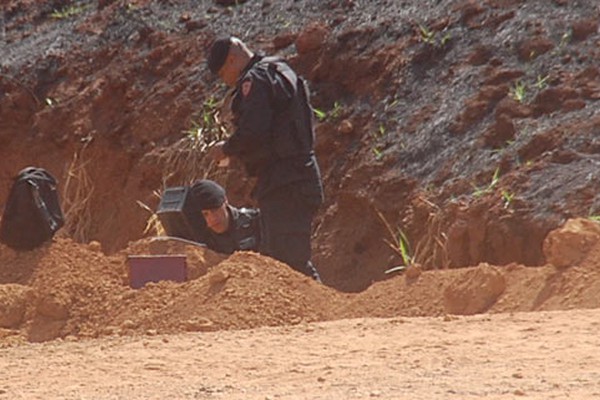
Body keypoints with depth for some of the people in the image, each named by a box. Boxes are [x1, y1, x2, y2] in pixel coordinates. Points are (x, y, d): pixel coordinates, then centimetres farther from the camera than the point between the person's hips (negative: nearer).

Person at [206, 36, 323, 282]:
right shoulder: (281, 71, 21)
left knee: (291, 261, -13)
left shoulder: (256, 80, -10)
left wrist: (228, 149, -4)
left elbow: (252, 132, -22)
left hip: (283, 187, -11)